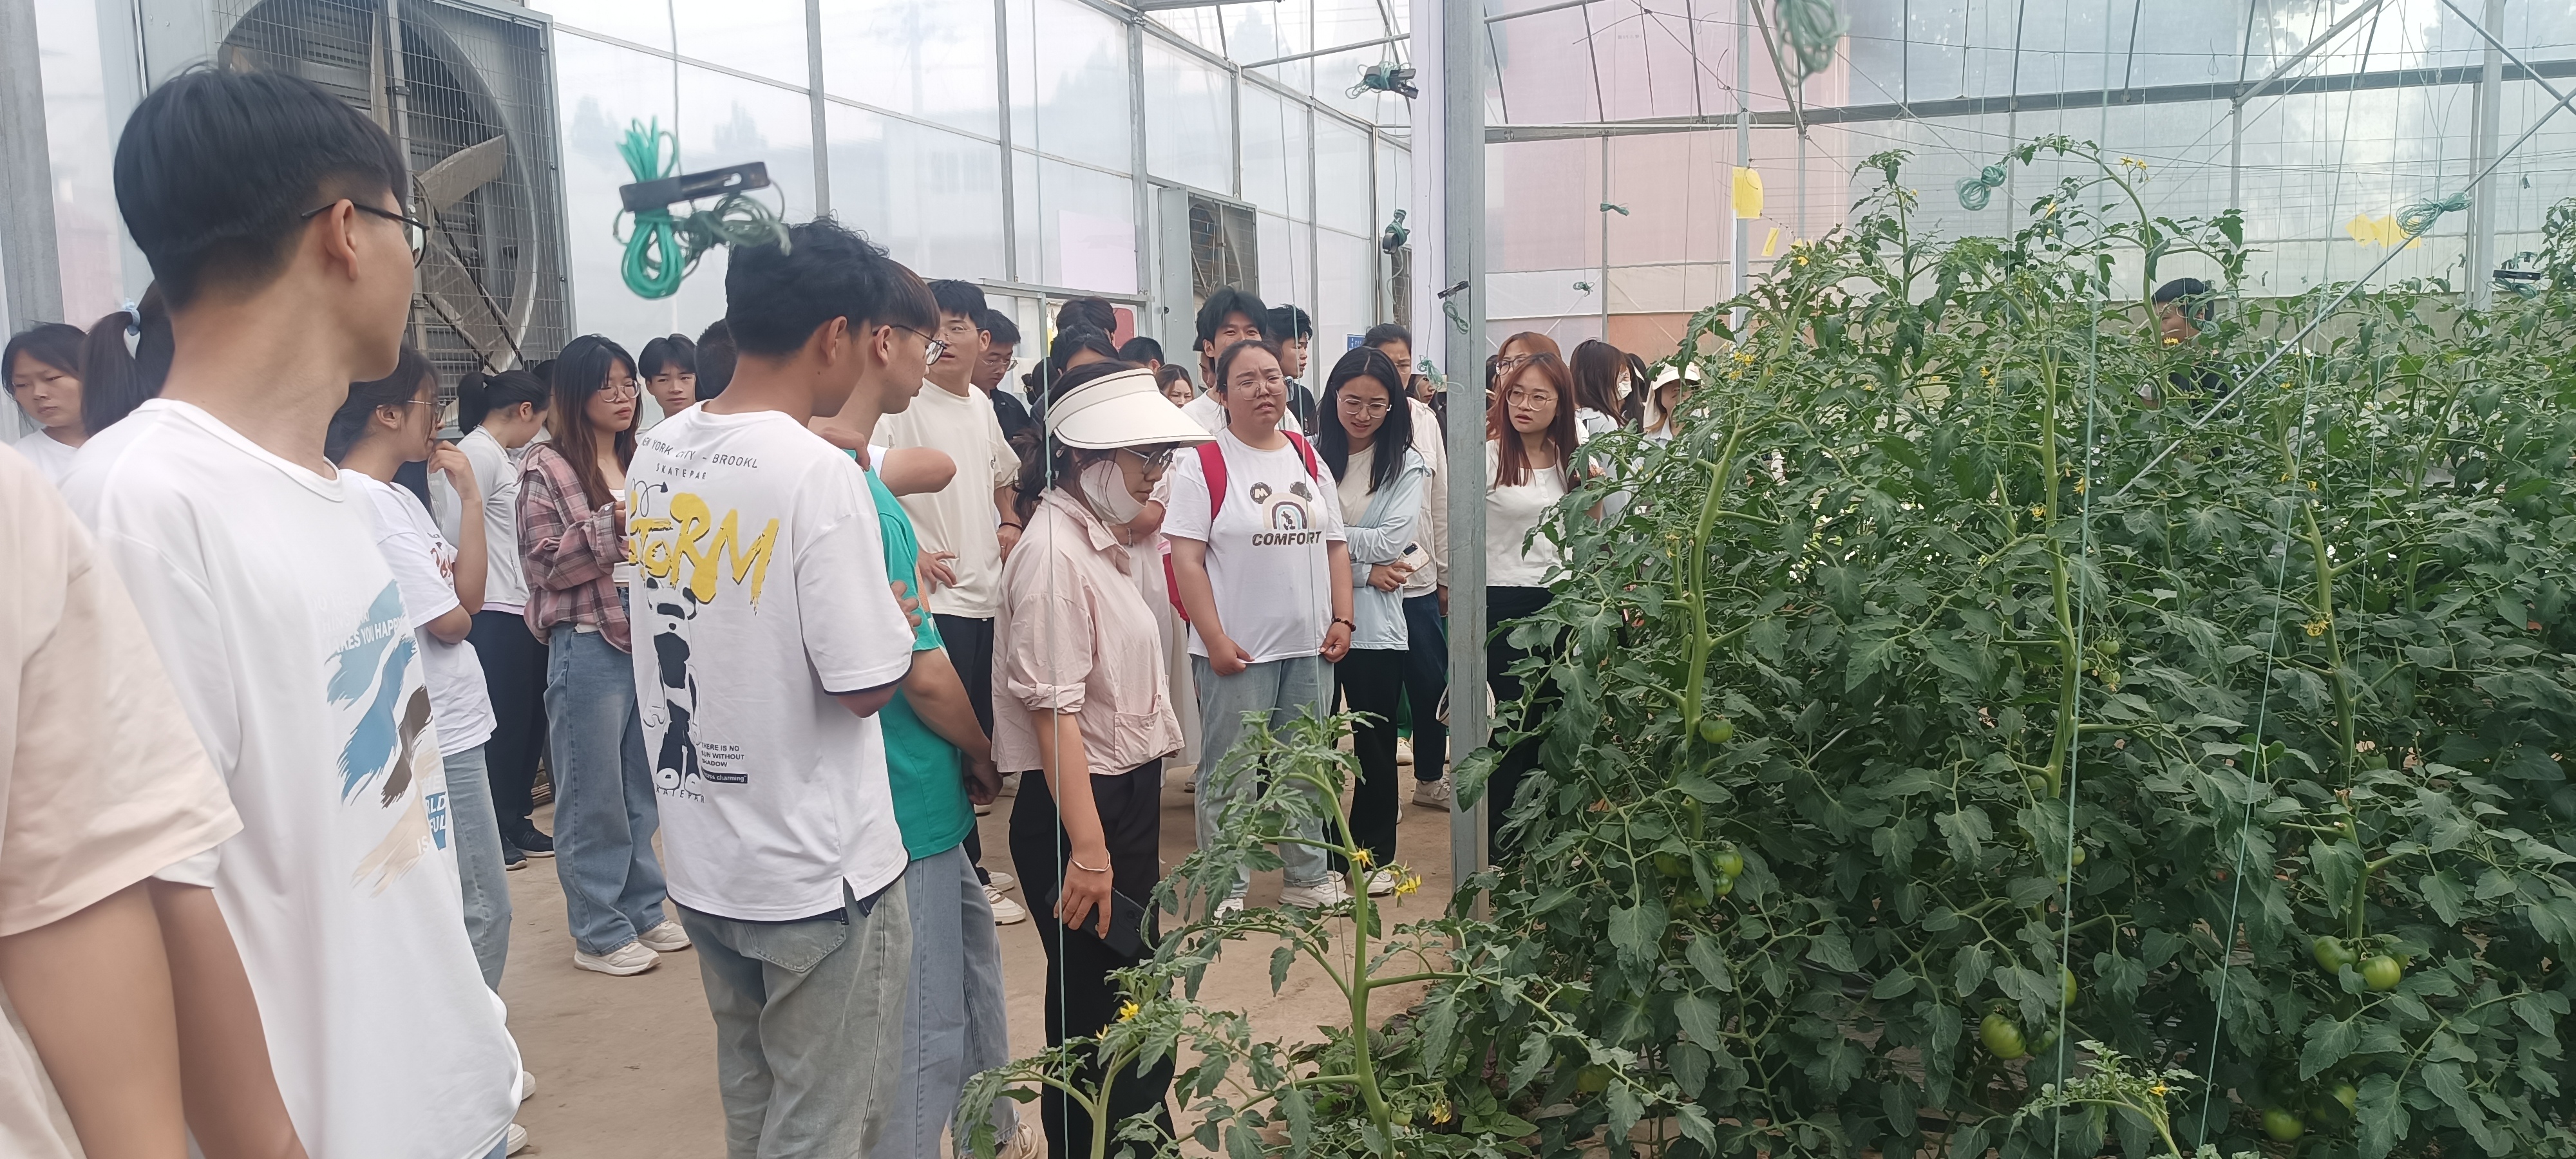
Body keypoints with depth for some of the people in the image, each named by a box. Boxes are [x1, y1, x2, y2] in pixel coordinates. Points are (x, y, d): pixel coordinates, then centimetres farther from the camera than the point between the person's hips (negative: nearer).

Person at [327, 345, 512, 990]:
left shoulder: (398, 497, 12)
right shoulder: (366, 502, -17)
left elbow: (470, 596, 8)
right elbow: (451, 621, -16)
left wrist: (470, 498, 3)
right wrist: (456, 608, 7)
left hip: (450, 725, 10)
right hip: (437, 735, -10)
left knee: (462, 906, 17)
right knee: (482, 911, -3)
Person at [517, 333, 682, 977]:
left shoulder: (641, 461, 13)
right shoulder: (546, 467, -4)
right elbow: (546, 562, -11)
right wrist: (614, 524, -18)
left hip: (650, 635, 6)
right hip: (589, 641, -6)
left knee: (642, 789, 14)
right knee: (594, 795, 2)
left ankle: (643, 910, 26)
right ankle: (598, 931, 13)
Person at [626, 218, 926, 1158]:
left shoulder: (657, 454, 2)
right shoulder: (822, 475, -22)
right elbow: (864, 686, -20)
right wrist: (900, 611, 0)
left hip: (702, 860, 8)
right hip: (816, 871, -7)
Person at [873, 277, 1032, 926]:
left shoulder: (981, 405, 13)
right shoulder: (903, 403, -10)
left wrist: (1009, 522, 13)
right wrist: (911, 555, -19)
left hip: (988, 593, 8)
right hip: (938, 596, -7)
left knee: (977, 732, 14)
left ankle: (962, 861, 28)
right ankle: (969, 876, 9)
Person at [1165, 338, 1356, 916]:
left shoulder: (1308, 458, 10)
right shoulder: (1203, 465, -7)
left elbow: (1335, 544, 13)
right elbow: (1185, 558, -12)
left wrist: (1342, 619, 3)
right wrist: (1214, 640, -17)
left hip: (1309, 648, 5)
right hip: (1236, 651, -5)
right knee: (1230, 774, 4)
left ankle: (1309, 877, 30)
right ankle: (1226, 891, 17)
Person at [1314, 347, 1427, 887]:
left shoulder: (1405, 464, 3)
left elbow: (1391, 543, -9)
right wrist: (1364, 570, -13)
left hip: (1375, 624, 0)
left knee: (1375, 742, 10)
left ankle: (1375, 854, 24)